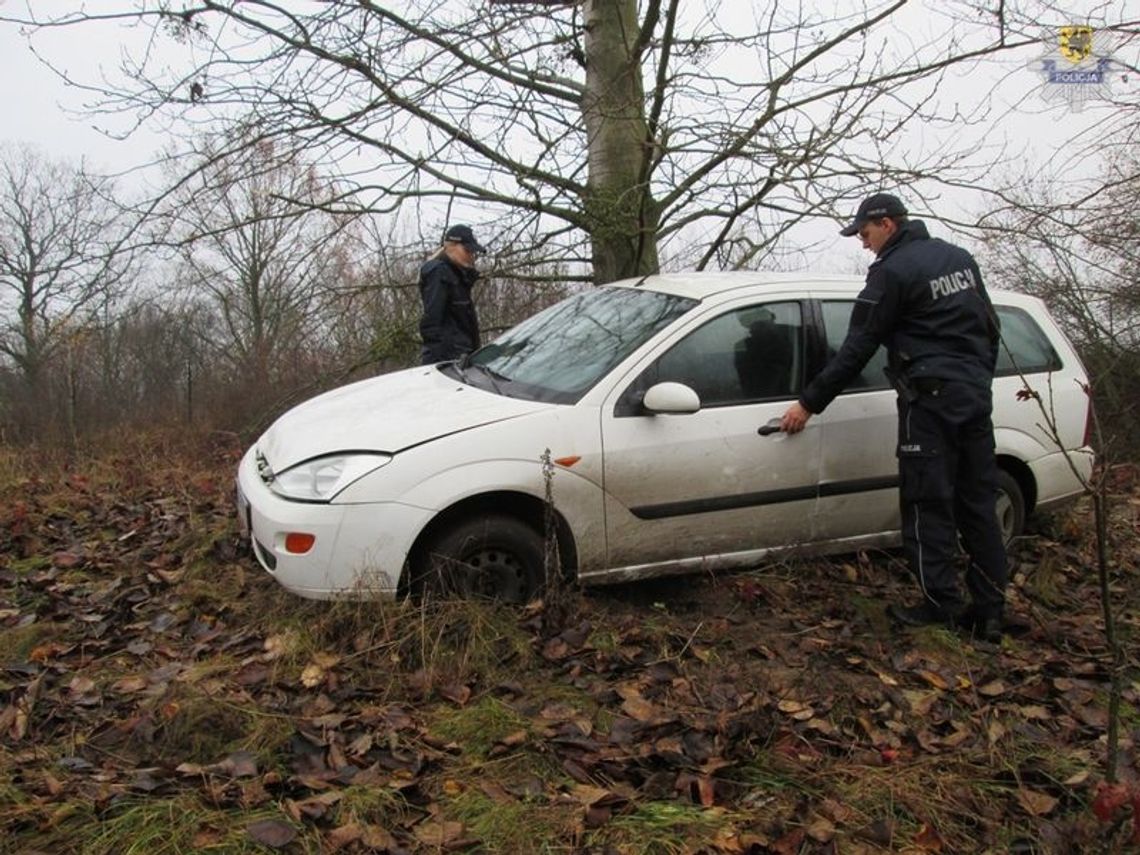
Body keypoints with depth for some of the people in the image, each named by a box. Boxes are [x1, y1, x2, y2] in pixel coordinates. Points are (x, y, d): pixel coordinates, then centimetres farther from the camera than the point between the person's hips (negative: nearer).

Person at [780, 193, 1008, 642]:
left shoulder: (892, 271, -9)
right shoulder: (959, 257, 15)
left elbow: (856, 349, -10)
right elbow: (990, 326, 21)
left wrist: (809, 403, -5)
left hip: (930, 398, -8)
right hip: (976, 395, 8)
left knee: (929, 504, -2)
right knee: (978, 503, 9)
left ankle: (940, 605, 1)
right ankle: (989, 609, 13)